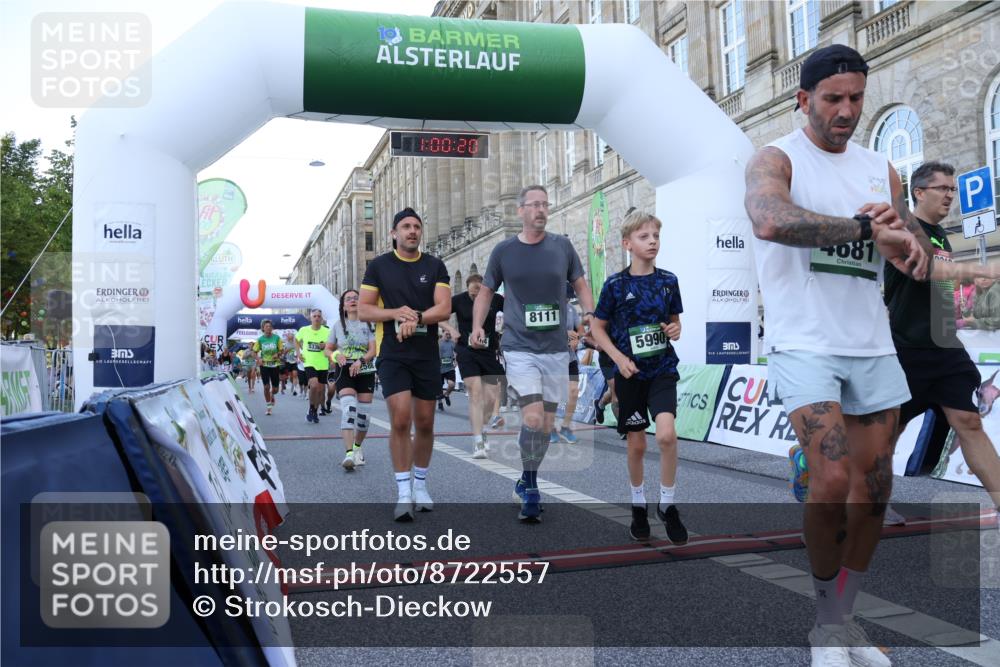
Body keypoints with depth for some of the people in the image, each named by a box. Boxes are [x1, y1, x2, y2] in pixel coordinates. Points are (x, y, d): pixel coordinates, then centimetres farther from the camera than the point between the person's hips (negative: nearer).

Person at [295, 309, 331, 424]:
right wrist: (298, 353, 8)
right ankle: (311, 409, -2)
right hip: (309, 363, -1)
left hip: (323, 365, 2)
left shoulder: (327, 331, -4)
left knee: (321, 389, 8)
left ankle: (315, 412, 29)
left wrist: (326, 346, -19)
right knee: (314, 385, -23)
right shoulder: (304, 330, -1)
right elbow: (296, 340, 18)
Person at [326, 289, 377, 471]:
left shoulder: (368, 324, 4)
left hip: (365, 371, 1)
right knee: (349, 408, -21)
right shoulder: (338, 325, 9)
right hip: (344, 370, -1)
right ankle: (349, 454, -31)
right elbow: (327, 350, 14)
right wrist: (336, 355, -9)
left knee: (363, 413, 3)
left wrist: (360, 360, -22)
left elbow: (373, 350, -3)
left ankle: (357, 447, 29)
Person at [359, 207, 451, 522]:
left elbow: (444, 308, -3)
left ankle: (420, 485, 25)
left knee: (425, 423, 7)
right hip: (392, 354, -2)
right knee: (400, 420, -13)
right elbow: (363, 310, 2)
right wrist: (396, 313, -15)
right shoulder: (378, 266, 5)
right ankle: (404, 492, -4)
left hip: (427, 354, 2)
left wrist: (416, 318, -20)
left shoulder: (435, 266, 7)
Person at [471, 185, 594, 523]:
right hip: (519, 347, -2)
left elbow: (580, 284, 13)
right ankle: (530, 487, 5)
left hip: (556, 349, 3)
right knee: (533, 418, -17)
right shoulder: (503, 250, 1)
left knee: (547, 426, 9)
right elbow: (486, 291, 11)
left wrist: (590, 313, -6)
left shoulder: (562, 246, 4)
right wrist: (477, 327, -4)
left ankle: (527, 484, 31)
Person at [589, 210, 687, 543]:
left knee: (667, 434, -20)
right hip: (630, 372, -1)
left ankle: (667, 504, 0)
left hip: (663, 368, 1)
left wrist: (675, 330, -8)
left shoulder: (668, 281, 1)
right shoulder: (615, 284, -6)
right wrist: (618, 357, -11)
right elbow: (597, 327, 1)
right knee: (636, 444, 8)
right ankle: (639, 506, 29)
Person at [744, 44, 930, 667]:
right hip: (805, 343, -6)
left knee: (875, 488, 7)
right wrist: (866, 227, -23)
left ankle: (844, 617, 25)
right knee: (833, 482, -15)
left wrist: (907, 241, -11)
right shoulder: (777, 160, -3)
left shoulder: (880, 168, 15)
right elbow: (771, 221, -26)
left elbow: (919, 260, 13)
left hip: (873, 345, 6)